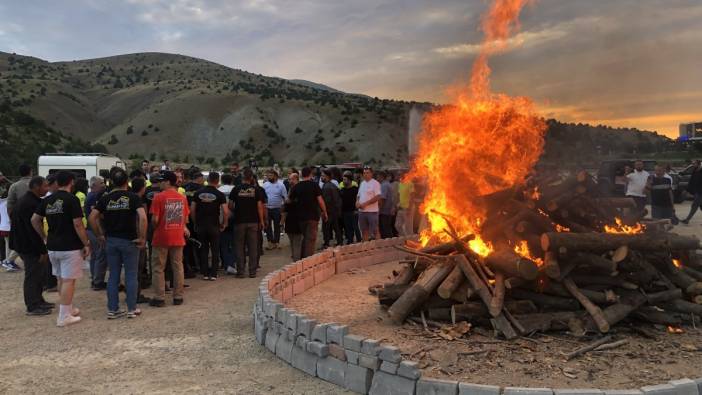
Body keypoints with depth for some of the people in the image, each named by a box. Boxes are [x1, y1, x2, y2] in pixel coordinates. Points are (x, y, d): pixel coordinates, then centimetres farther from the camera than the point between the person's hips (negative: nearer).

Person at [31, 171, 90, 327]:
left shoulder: (47, 200, 7)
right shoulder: (72, 199, -13)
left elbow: (35, 220, 11)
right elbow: (77, 224, -17)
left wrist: (44, 237, 19)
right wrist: (86, 244, -10)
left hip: (53, 247, 7)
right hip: (70, 247, -7)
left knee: (61, 279, 18)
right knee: (69, 280, -1)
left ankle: (69, 309, 30)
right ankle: (64, 316, 0)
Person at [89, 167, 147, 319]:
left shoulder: (106, 198, 3)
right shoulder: (133, 197, -8)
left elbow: (92, 217, -3)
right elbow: (142, 217, -21)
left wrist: (100, 235, 5)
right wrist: (142, 237, -13)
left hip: (111, 241, 3)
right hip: (129, 241, -3)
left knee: (113, 275, 10)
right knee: (131, 275, 5)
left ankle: (112, 309, 15)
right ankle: (132, 309, 10)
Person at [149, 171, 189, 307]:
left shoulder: (159, 197, -11)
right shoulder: (182, 198, 3)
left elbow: (154, 219, -13)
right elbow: (185, 218, 8)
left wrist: (155, 228, 6)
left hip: (161, 237, -4)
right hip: (178, 237, 4)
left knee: (159, 268, 6)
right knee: (178, 267, 10)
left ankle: (159, 298, 8)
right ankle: (178, 297, 14)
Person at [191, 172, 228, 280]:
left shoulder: (198, 193, 1)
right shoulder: (220, 195, -6)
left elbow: (192, 209, 0)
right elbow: (225, 212, -13)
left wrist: (195, 223, 11)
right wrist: (223, 224, 1)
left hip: (200, 226, 2)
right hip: (214, 226, -2)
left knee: (203, 250, 11)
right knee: (215, 250, 7)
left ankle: (204, 273, 13)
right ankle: (213, 274, 7)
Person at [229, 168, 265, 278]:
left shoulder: (236, 189, -2)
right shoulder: (256, 190, -2)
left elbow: (230, 206, -1)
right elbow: (259, 206, -3)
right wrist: (261, 221, 4)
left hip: (239, 221, 0)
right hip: (253, 221, 0)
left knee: (239, 247, 6)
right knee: (253, 247, 6)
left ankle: (240, 271, 6)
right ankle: (252, 271, 7)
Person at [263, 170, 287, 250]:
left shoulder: (281, 185, -3)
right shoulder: (265, 185, 6)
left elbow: (285, 197, -4)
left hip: (277, 209, -3)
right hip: (267, 209, 3)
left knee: (277, 226, 6)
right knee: (267, 226, 6)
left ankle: (275, 242, 15)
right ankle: (270, 242, 14)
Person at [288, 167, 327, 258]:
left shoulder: (296, 186, 3)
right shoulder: (314, 185, -7)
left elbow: (291, 199, 9)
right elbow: (320, 200, -9)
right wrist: (324, 213, -1)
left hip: (301, 216, 4)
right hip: (313, 215, -4)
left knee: (305, 237, 18)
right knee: (311, 239, 0)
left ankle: (302, 258, 21)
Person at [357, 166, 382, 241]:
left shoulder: (375, 183, -7)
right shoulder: (362, 183, 15)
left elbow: (377, 197, -15)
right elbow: (359, 195, 21)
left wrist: (365, 203, -17)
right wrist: (357, 202, -1)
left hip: (372, 211, -7)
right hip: (361, 211, 7)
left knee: (375, 231, -3)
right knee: (364, 231, 11)